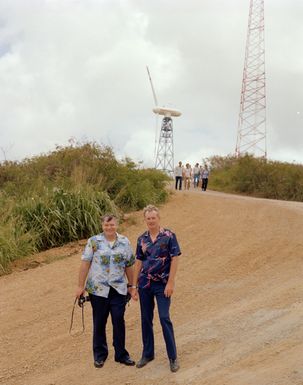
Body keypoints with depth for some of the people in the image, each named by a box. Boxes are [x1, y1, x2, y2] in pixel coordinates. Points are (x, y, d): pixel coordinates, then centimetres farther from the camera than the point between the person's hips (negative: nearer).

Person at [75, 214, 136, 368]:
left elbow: (129, 265, 10)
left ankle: (121, 354, 17)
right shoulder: (94, 242, -3)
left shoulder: (124, 242, 4)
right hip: (98, 289, -1)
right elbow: (85, 264, -3)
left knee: (119, 321, 2)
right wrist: (80, 286, -4)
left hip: (118, 289, 1)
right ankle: (99, 355, 23)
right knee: (99, 323, 9)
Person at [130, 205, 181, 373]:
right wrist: (134, 285, 8)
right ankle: (147, 353, 24)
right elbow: (138, 262, 9)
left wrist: (170, 283, -13)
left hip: (162, 284, -4)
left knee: (164, 318, -7)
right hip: (144, 283, 4)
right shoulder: (142, 239, 5)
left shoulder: (168, 236, -7)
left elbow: (174, 259, -9)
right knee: (145, 319, 10)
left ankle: (173, 357, 5)